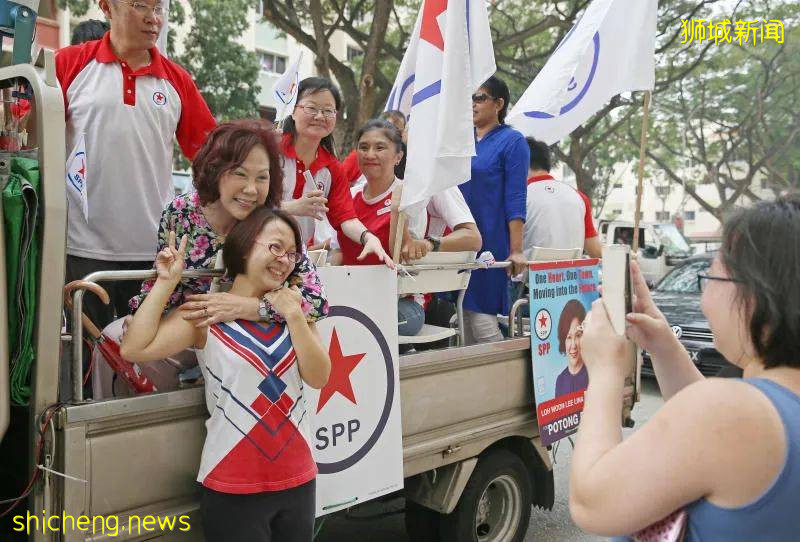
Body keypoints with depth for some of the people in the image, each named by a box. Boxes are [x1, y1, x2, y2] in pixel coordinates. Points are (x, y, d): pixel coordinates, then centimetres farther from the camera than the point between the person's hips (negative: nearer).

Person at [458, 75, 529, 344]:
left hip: (489, 242, -6)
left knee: (481, 317, -6)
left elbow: (515, 199, -9)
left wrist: (516, 251, -14)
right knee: (459, 317, 7)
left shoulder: (512, 141, -3)